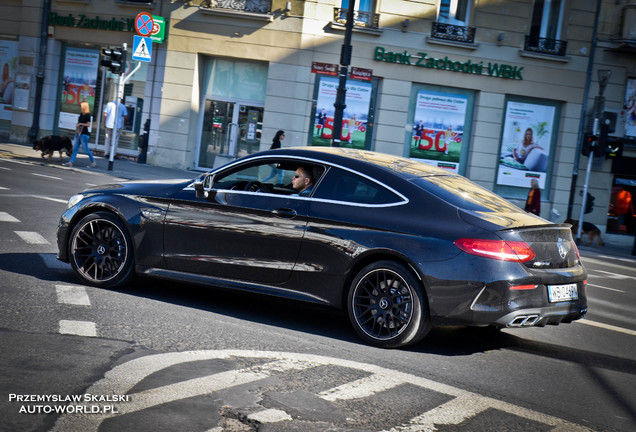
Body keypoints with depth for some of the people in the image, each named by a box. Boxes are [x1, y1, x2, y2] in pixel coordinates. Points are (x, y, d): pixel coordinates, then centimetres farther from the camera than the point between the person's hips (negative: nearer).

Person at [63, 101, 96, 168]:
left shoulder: (88, 115, -10)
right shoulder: (81, 114, 14)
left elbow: (88, 124, -16)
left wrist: (80, 124, -17)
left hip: (84, 134, -8)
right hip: (78, 133, 8)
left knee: (85, 149, -3)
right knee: (75, 148, 2)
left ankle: (93, 162, 11)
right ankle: (71, 162, -1)